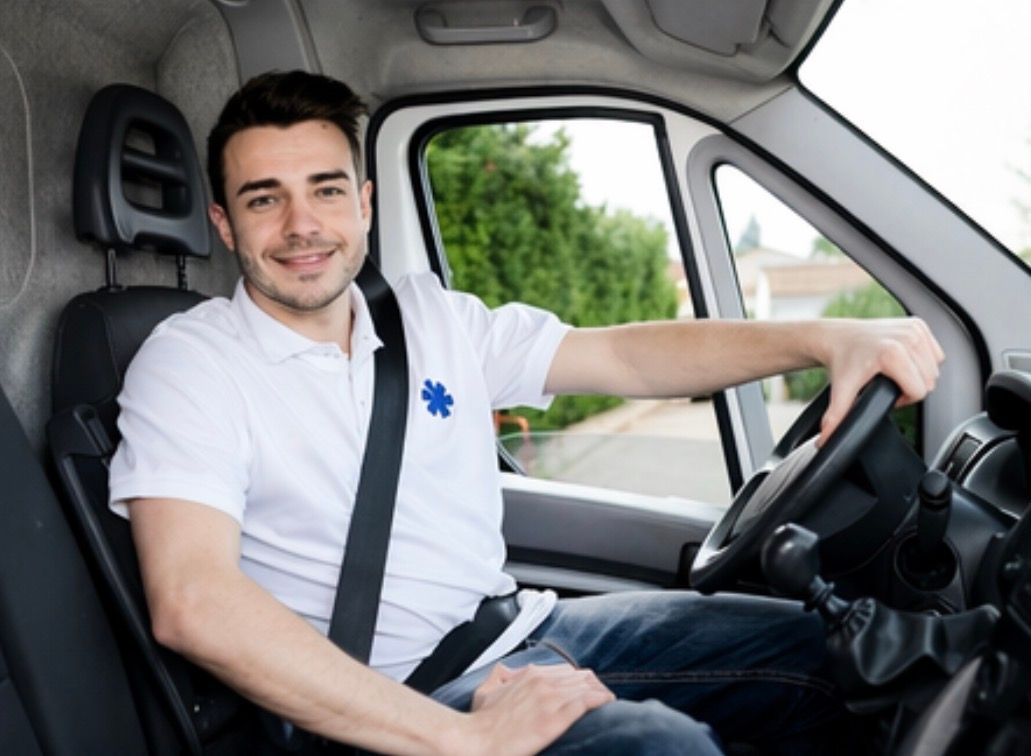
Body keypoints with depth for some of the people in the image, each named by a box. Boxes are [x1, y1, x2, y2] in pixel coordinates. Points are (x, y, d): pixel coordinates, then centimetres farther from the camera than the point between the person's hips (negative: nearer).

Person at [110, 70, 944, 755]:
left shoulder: (434, 317, 7)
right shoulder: (192, 361, -10)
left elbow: (625, 357, 5)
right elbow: (192, 603, -24)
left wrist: (826, 338, -9)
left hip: (521, 628, 7)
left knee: (810, 646, 9)